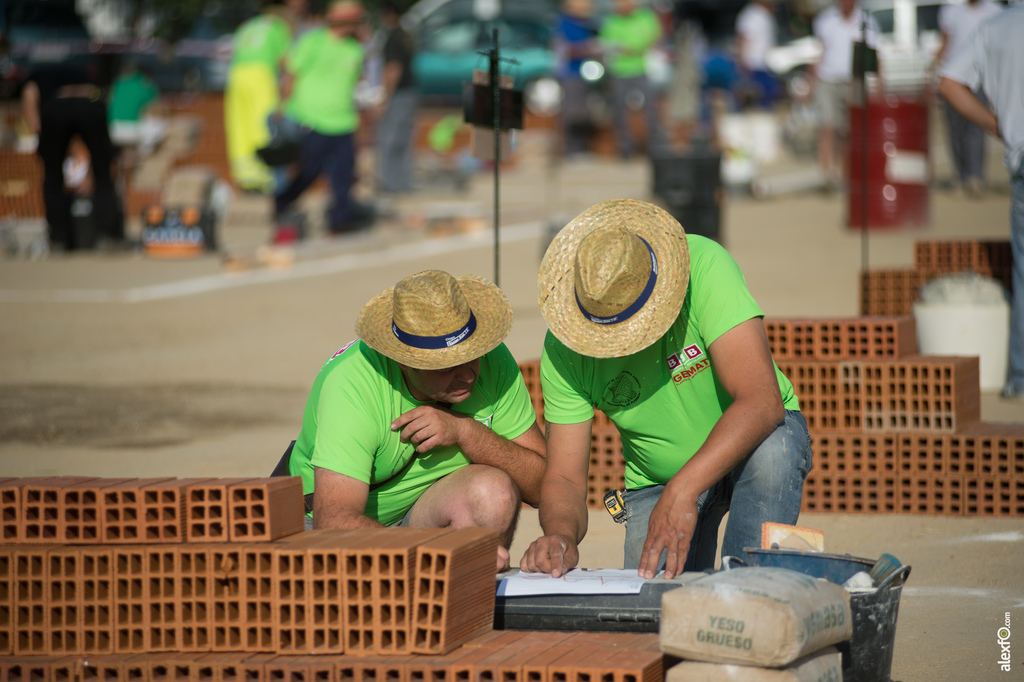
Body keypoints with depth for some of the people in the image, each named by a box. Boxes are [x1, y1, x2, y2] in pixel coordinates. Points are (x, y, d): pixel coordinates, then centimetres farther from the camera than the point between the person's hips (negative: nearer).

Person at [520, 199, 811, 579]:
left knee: (771, 449, -37)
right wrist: (561, 534, -41)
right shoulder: (562, 349, -20)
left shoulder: (704, 266, -31)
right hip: (656, 476, 3)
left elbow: (762, 401, -39)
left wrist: (682, 491, -48)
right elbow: (564, 479, -17)